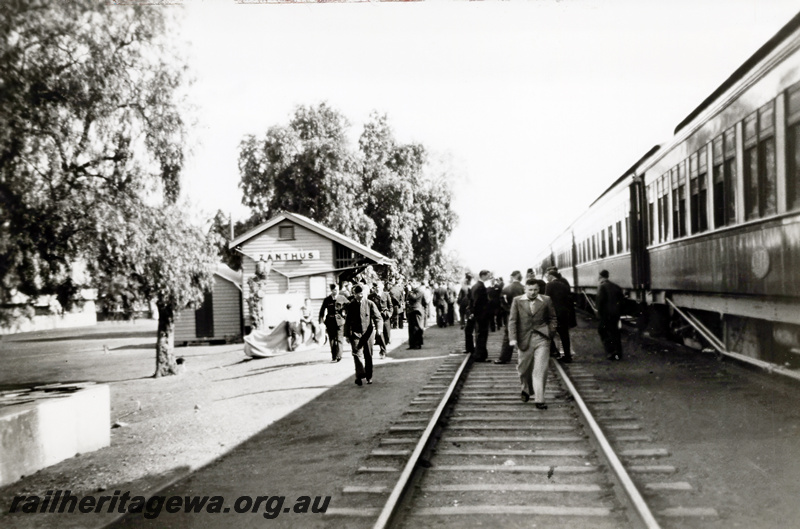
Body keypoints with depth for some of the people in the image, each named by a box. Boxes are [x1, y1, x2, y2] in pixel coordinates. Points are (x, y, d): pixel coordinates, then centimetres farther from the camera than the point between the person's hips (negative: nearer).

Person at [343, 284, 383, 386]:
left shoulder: (370, 304, 1)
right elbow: (347, 321, 10)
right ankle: (360, 375, -20)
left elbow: (378, 317, -2)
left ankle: (369, 377, 18)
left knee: (368, 355, 6)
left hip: (367, 332, 0)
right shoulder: (350, 305, 4)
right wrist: (347, 335, 7)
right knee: (357, 354, -16)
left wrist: (379, 327, -21)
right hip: (355, 333, 0)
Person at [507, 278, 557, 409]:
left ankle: (539, 400, -2)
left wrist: (550, 332, -1)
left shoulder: (546, 301, 4)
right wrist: (513, 338, -9)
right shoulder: (517, 301, 3)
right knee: (524, 369, 13)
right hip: (524, 339, 1)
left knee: (540, 370, -6)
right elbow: (512, 320, 0)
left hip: (541, 339, -1)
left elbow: (552, 318, 13)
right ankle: (526, 390, 41)